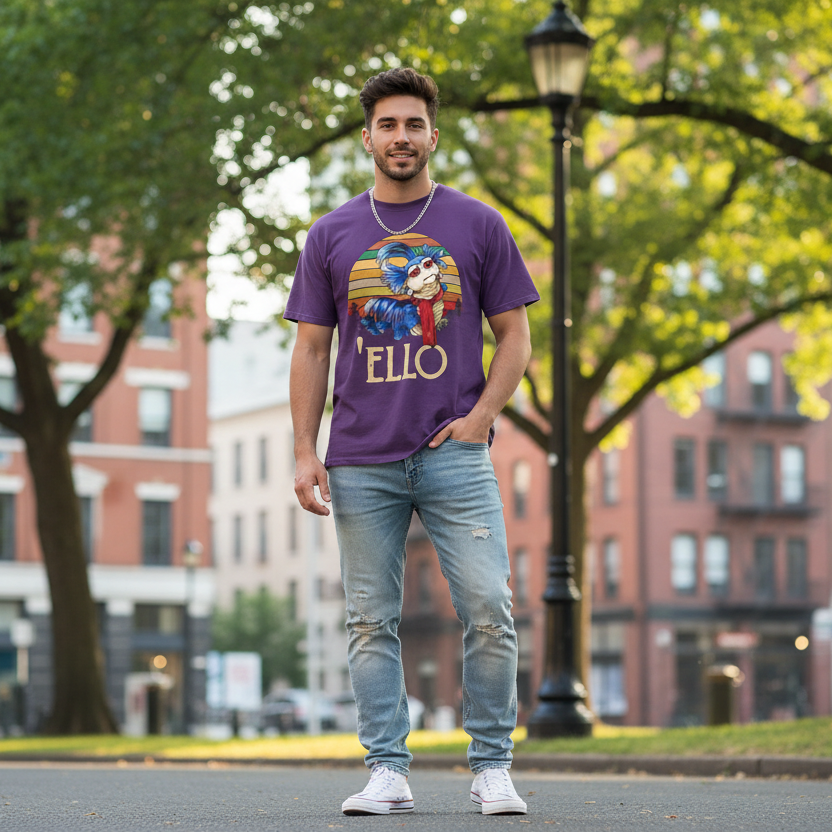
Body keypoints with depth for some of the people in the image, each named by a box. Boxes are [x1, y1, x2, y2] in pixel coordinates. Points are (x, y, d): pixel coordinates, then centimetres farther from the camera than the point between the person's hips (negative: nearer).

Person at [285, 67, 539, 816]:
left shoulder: (479, 226, 7)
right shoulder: (332, 236, 10)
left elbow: (515, 335, 8)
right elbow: (311, 350, 10)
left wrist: (480, 416, -6)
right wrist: (305, 452, 1)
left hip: (456, 453, -1)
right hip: (361, 464, 2)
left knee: (489, 612, -8)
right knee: (372, 621, 2)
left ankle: (493, 769, 3)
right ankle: (387, 771, 8)